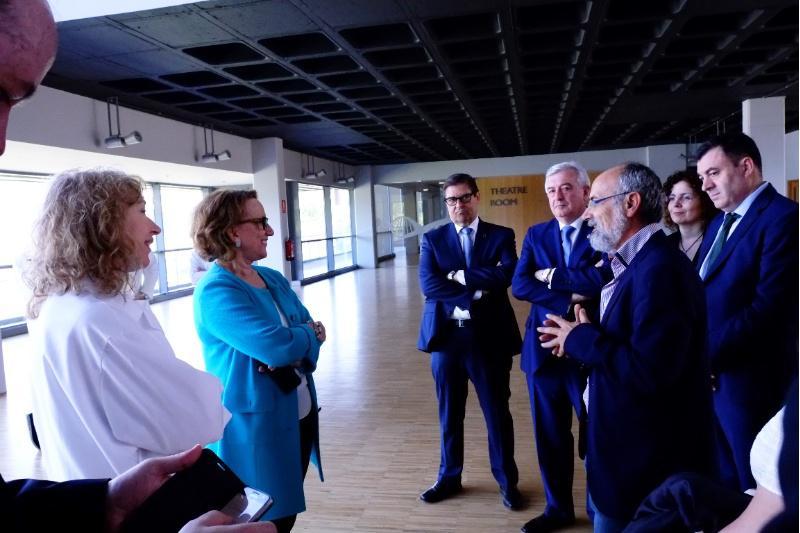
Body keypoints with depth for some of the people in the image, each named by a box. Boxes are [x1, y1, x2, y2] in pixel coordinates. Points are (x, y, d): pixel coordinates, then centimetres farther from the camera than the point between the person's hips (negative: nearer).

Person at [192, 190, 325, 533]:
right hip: (253, 428, -8)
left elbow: (311, 334, 5)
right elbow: (275, 345, -28)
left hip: (298, 415, 8)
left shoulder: (273, 279, 8)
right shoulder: (215, 291, -18)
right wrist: (309, 333, -8)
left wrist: (292, 348, -18)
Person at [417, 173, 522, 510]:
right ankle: (449, 477, 34)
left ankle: (507, 481, 30)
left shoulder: (501, 236, 1)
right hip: (446, 336, 2)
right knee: (449, 413, 15)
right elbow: (428, 284, -11)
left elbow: (507, 274, -17)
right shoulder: (432, 239, 4)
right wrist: (476, 293, -16)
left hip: (488, 336, -1)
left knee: (497, 412, 11)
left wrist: (459, 275, -15)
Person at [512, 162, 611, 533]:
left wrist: (552, 276, -13)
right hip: (544, 348, 4)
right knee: (550, 434, 15)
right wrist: (569, 298, -18)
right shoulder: (536, 234, 7)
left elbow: (604, 278, -24)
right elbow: (519, 286, -6)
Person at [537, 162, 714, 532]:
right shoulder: (634, 263, 9)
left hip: (647, 457, -10)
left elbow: (650, 370, -31)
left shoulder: (660, 267, -24)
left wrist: (581, 339, -19)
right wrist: (583, 336, -1)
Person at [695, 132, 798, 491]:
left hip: (748, 380, -8)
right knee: (723, 484, 19)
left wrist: (707, 353, -18)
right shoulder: (720, 222, 15)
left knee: (756, 489, 8)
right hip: (709, 375, 8)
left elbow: (769, 307, -22)